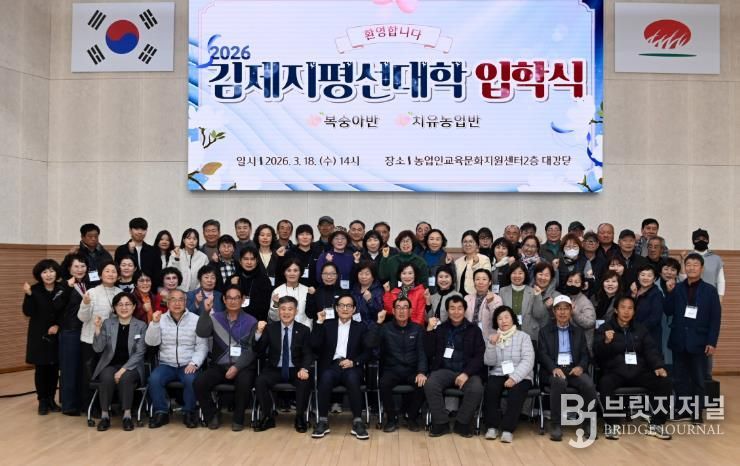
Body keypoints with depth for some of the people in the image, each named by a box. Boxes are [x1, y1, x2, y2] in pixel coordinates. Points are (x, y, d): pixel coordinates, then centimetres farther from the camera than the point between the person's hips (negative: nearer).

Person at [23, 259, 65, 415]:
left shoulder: (62, 289, -1)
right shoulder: (35, 290, -6)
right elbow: (28, 312, -12)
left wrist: (58, 325, -9)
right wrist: (28, 295, -23)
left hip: (56, 335, 2)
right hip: (38, 334, -2)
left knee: (54, 368, 5)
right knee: (40, 368, 1)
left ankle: (51, 400, 18)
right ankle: (42, 401, 14)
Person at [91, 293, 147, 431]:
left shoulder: (141, 326, 0)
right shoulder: (107, 323, 5)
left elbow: (139, 353, -6)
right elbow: (98, 348, -4)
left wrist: (123, 369, -17)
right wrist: (97, 329, -19)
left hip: (131, 366, -1)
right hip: (110, 364, 1)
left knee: (125, 378, -33)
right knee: (107, 378, -31)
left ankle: (127, 415, -20)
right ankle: (104, 415, -16)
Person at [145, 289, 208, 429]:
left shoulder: (196, 320, 1)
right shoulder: (161, 319, 6)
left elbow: (202, 346, -1)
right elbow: (151, 342, -4)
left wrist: (194, 363, -16)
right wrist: (154, 323, -17)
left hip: (188, 365, -2)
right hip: (166, 364, 2)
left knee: (191, 380, -31)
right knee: (154, 379, -27)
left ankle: (189, 412, -8)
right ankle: (161, 412, -8)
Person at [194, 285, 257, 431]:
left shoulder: (251, 321, 3)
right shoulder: (215, 318, 8)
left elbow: (252, 350, -3)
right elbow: (201, 333, -10)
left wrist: (236, 367, -16)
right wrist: (206, 311, -24)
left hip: (243, 366, -2)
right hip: (219, 366, 2)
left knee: (244, 383, -33)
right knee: (199, 383, -22)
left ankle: (238, 418, -8)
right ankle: (212, 415, 3)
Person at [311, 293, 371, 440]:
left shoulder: (360, 328, 14)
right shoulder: (327, 324, 15)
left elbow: (367, 352, 8)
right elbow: (314, 346, 0)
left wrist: (354, 362, -10)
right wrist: (319, 322, -6)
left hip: (351, 367, 0)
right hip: (331, 366, 0)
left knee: (352, 378, -35)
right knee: (326, 377, -34)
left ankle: (357, 422, -25)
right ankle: (323, 421, -22)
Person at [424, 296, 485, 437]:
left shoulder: (474, 330, 9)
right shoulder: (440, 329, 13)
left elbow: (479, 356, 1)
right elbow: (428, 353, 4)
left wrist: (466, 373, -15)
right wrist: (429, 330, -7)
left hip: (467, 371, -1)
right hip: (444, 370, 1)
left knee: (476, 389, -31)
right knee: (430, 385, -29)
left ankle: (462, 423, -8)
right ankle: (441, 423, -12)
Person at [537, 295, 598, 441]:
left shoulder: (578, 331, 20)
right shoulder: (545, 331, 12)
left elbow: (585, 354, 12)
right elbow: (542, 354, 1)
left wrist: (580, 367, -11)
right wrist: (554, 368, -19)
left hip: (574, 369, 2)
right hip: (553, 370, -2)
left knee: (589, 384, -30)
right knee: (559, 382, -37)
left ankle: (588, 424, -13)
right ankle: (556, 425, -28)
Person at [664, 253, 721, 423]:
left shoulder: (710, 290, -1)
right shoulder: (677, 288, 5)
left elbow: (715, 318, -3)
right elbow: (668, 312, 1)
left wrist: (712, 342, -9)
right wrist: (670, 293, -11)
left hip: (698, 342, -2)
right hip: (679, 341, 2)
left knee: (699, 379, 8)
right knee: (680, 378, 9)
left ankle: (697, 412, 19)